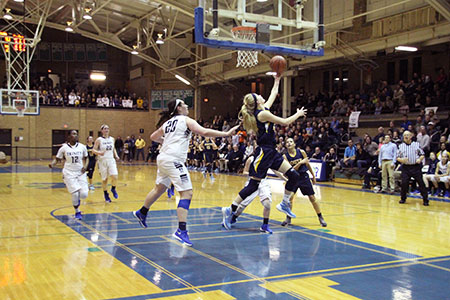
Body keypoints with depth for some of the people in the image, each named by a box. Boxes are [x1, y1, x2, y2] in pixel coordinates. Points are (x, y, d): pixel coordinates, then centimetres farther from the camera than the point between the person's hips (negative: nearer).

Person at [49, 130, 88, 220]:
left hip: (81, 173, 2)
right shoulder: (64, 148, -4)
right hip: (69, 174, -2)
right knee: (75, 194, -11)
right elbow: (57, 159, 3)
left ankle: (78, 198, 31)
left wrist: (85, 166, -3)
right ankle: (77, 212, 14)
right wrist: (52, 164, -17)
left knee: (84, 194, -8)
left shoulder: (82, 147, 2)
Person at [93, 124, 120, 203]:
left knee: (115, 176, -14)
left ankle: (113, 189, 15)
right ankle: (106, 194, 25)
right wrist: (99, 153, -26)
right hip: (102, 161, -3)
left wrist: (116, 155, 8)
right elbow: (93, 150, -7)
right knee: (104, 179, 5)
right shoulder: (99, 140, -5)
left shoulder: (112, 139, 8)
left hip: (111, 160, 3)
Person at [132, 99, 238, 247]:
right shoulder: (186, 120, -2)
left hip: (163, 157, 9)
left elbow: (153, 137, 31)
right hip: (173, 159, -9)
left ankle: (141, 213, 43)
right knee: (187, 193, -11)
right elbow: (204, 132, -14)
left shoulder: (168, 123, 19)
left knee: (159, 188, 26)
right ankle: (181, 231, -19)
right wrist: (226, 134, -12)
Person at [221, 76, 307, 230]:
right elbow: (285, 122, -9)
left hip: (272, 152, 9)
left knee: (294, 176, 4)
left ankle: (284, 204, 19)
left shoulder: (263, 110, 12)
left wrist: (277, 81, 34)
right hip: (263, 152, -9)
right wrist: (299, 114, 6)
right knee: (253, 185, -5)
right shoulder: (262, 113, -14)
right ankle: (230, 210, 4)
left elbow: (273, 95, 29)